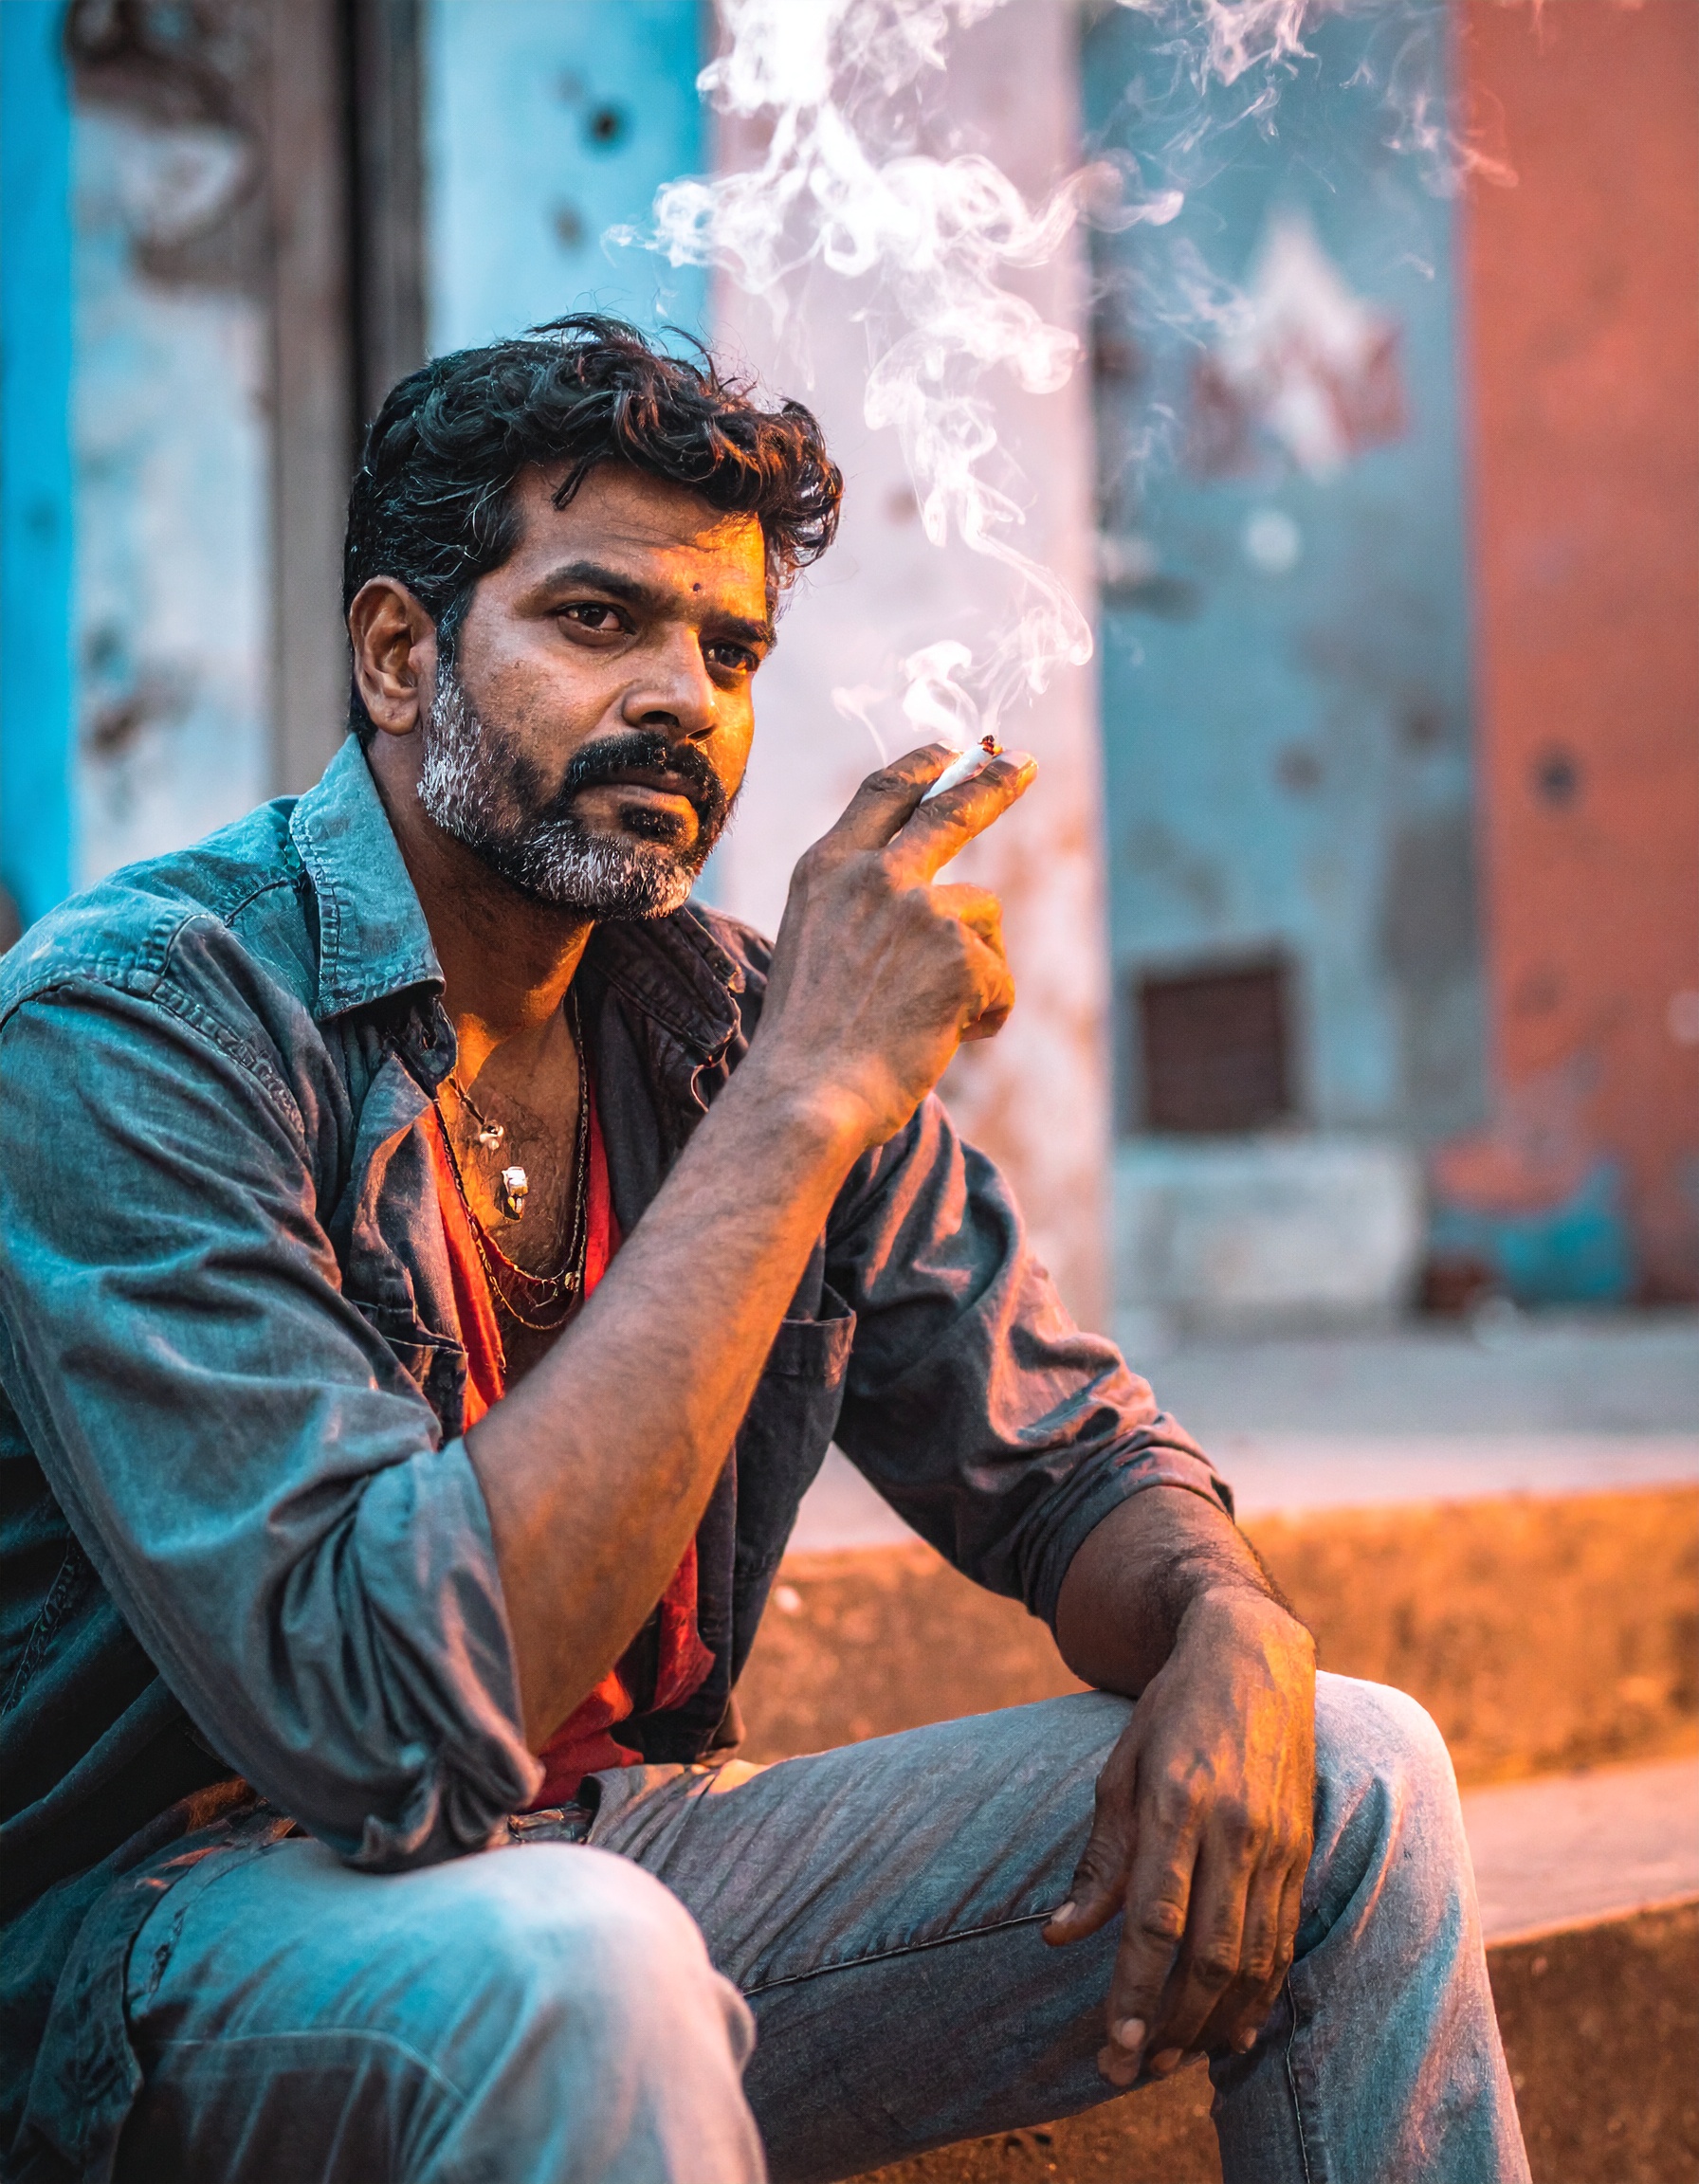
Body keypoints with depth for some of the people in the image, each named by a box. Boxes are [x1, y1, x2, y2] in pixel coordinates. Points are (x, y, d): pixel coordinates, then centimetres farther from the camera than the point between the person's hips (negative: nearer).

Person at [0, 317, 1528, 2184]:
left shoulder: (727, 1022, 0)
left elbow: (1062, 1455, 9)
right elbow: (389, 1705, -31)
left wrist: (1226, 1631, -15)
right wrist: (806, 1102, -30)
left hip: (612, 1851, 6)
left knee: (1349, 1780, -4)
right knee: (577, 1958, -39)